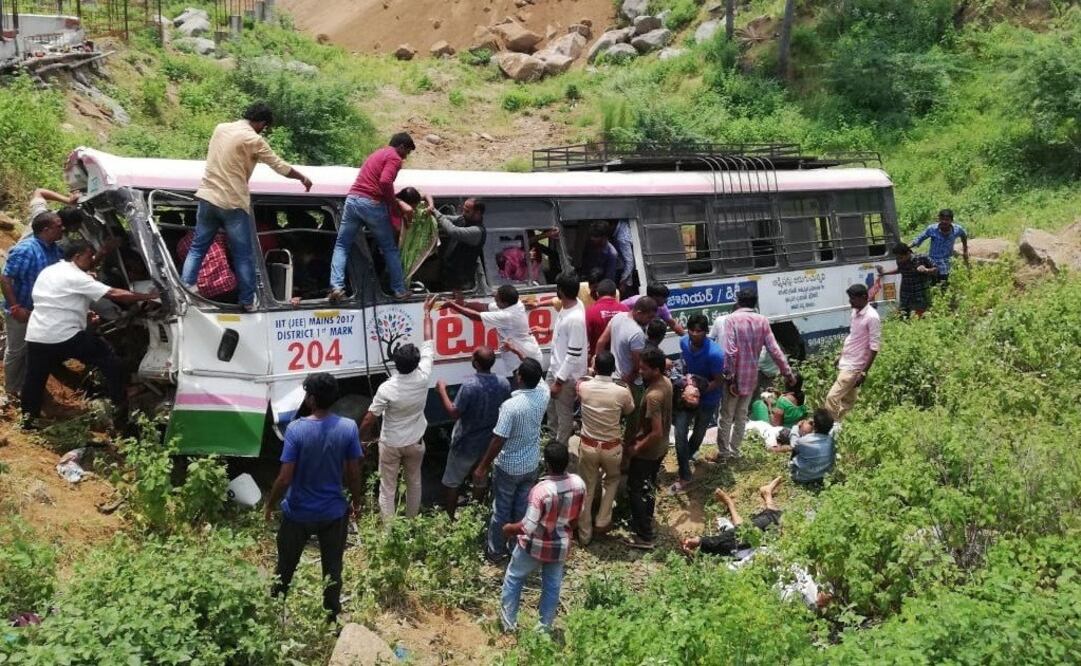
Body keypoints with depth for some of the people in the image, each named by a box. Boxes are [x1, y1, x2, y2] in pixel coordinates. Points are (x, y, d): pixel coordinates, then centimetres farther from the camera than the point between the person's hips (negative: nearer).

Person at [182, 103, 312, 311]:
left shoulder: (221, 128, 9)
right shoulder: (253, 140, -10)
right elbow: (280, 166, -4)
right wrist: (302, 178, 12)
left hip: (208, 197, 6)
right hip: (233, 204, -6)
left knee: (198, 247, 12)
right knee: (243, 255, 5)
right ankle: (248, 300, 10)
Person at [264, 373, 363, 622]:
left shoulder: (296, 429, -21)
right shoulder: (349, 427, -14)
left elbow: (285, 478, -19)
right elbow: (354, 473, -6)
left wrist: (270, 505, -2)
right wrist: (357, 501, 11)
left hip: (298, 513, -1)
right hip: (334, 512, 1)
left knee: (286, 566, 20)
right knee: (332, 568, 17)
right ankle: (332, 617, 28)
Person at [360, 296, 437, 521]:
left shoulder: (387, 389, -26)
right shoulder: (423, 377, -20)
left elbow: (369, 419, -18)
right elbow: (428, 343, -8)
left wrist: (360, 436, 2)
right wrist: (427, 311, 2)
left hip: (391, 444, -3)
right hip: (415, 442, 3)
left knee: (387, 487, 8)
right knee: (414, 482, 22)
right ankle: (412, 521, 35)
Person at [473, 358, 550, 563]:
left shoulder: (511, 406, -31)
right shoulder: (543, 393, -14)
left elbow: (498, 441, -26)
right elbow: (538, 378, 11)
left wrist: (482, 467, -15)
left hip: (508, 467, -5)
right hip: (531, 465, 5)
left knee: (502, 509, 14)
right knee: (523, 508, 21)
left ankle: (496, 551, 30)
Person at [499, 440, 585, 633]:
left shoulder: (541, 490, -33)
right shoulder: (578, 483, -15)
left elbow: (528, 527, -29)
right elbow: (575, 517, 1)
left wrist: (509, 528, -10)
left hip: (535, 546, -4)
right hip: (561, 546, 4)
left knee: (513, 578, 21)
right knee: (552, 586, 21)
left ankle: (508, 622, 33)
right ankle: (545, 627, 33)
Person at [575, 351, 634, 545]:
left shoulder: (584, 387, -15)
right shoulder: (622, 392, -18)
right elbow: (629, 412, 5)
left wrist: (593, 374, 25)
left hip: (588, 446, 1)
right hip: (612, 447, -1)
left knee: (587, 489, 17)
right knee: (612, 480, 30)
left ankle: (584, 534, 25)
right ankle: (602, 521, 29)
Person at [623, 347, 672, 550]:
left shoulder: (653, 396, -33)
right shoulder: (666, 383, -5)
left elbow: (657, 433, -32)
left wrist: (636, 449, -19)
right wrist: (638, 435, 10)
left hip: (648, 452, -9)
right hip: (660, 448, 9)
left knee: (635, 490, 6)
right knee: (648, 487, 26)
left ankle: (645, 537, 11)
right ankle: (645, 522, 44)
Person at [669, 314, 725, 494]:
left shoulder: (714, 353, -34)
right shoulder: (684, 342, -16)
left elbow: (719, 381, -22)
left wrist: (699, 391, -31)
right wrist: (686, 377, -8)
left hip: (708, 399, -3)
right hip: (688, 394, 3)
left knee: (698, 432, 20)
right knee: (680, 433, -9)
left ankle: (689, 454, 53)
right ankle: (684, 477, -3)